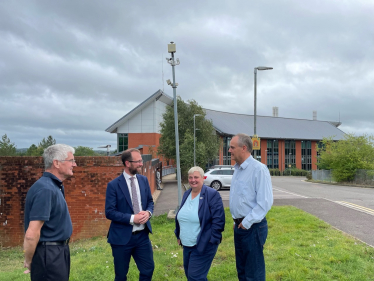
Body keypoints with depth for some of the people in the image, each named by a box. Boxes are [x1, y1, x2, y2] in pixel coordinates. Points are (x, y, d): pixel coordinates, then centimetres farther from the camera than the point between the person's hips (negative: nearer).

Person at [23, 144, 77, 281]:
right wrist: (29, 262, -13)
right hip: (48, 254, -9)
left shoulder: (55, 186, 9)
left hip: (58, 252, 9)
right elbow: (31, 234, -26)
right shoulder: (45, 189, -22)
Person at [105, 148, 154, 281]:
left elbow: (150, 201, 12)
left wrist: (148, 212, -11)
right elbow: (109, 212, -14)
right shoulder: (114, 185, -12)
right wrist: (132, 218, -22)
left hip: (142, 235, 4)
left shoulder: (144, 180, 3)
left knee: (148, 270, 11)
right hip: (122, 237, -4)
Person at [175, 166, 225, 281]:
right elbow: (180, 217, 19)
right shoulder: (186, 194, 9)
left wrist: (211, 240, -16)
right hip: (187, 244, 7)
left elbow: (218, 220, -16)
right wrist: (179, 235, 18)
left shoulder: (212, 194, -14)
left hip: (203, 245, -7)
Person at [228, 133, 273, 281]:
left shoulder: (258, 169, -17)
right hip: (239, 226, 8)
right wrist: (237, 221, 13)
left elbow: (265, 202, -21)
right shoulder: (238, 169, 10)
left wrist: (247, 223, -17)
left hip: (252, 228, -8)